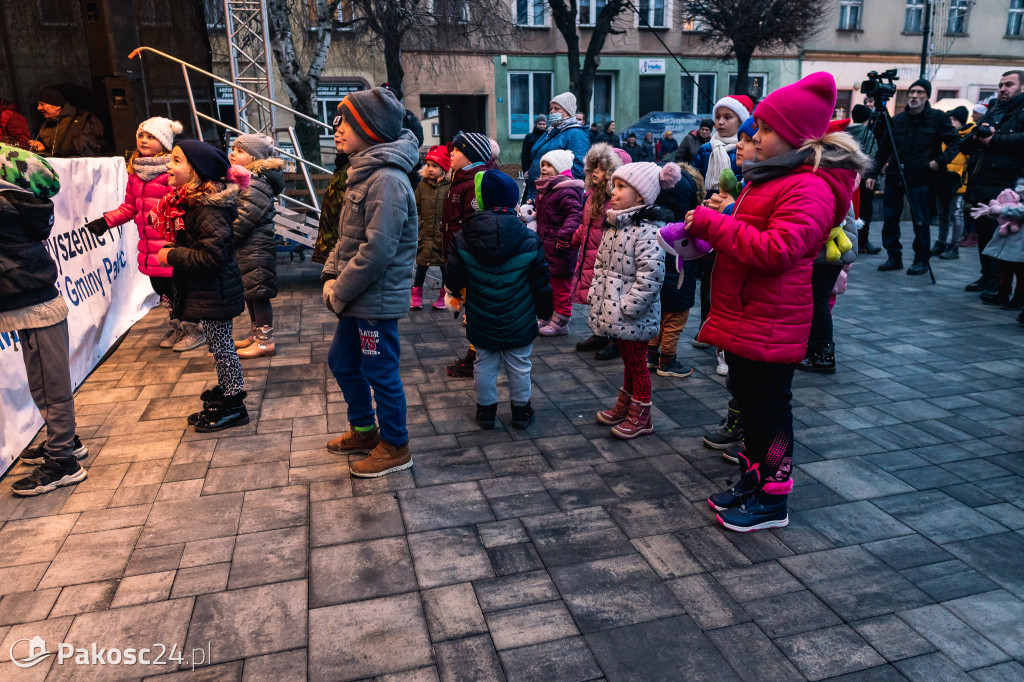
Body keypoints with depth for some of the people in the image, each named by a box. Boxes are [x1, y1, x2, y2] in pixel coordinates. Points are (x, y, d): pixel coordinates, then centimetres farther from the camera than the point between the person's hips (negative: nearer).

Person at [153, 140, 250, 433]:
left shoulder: (208, 211, -22)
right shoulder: (187, 203, 10)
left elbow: (213, 255, -28)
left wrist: (172, 255, -19)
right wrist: (171, 251, 5)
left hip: (214, 293, -10)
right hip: (202, 291, 10)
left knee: (220, 344, 0)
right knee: (218, 344, 19)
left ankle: (234, 406, 11)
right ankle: (225, 391, 32)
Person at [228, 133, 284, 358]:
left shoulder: (255, 183, -18)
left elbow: (244, 218, -22)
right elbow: (229, 211, 22)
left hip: (256, 248, -11)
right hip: (245, 249, 11)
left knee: (258, 293, -4)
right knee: (249, 292, 18)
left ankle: (266, 341, 4)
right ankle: (256, 333, 31)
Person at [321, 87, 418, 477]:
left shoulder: (387, 180, -21)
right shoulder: (365, 171, 11)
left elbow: (377, 249, -26)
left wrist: (342, 291, -17)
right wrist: (331, 274, 5)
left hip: (378, 299, -10)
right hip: (358, 298, 10)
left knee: (380, 373, 4)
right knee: (341, 361, 21)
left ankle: (395, 448, 22)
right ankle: (364, 430, 40)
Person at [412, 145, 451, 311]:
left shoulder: (450, 187, -4)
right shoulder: (422, 186, 6)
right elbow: (416, 209, 10)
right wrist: (417, 227, 0)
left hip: (443, 235, -2)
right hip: (425, 235, 2)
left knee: (445, 265, 8)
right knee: (421, 265, 7)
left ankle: (443, 296, 21)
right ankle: (416, 297, 17)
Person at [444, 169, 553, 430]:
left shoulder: (463, 238, -11)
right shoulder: (530, 239, -11)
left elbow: (453, 278, -7)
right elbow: (541, 283, -5)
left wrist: (457, 293, 17)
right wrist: (544, 310, 10)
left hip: (481, 321, 1)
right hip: (519, 321, -1)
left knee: (484, 365, 16)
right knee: (519, 366, 14)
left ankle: (486, 410, 28)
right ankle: (521, 411, 28)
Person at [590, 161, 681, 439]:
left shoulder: (648, 229, -20)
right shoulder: (613, 225, 9)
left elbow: (650, 274, -26)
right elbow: (601, 264, 17)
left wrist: (628, 307, -24)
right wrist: (595, 293, 10)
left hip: (635, 315, -8)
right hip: (614, 309, 8)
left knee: (637, 361, 5)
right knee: (627, 358, 22)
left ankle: (640, 416, 20)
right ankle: (624, 404, 37)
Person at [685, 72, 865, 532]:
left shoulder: (809, 188, -18)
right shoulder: (774, 176, 16)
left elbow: (776, 250, -29)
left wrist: (713, 224, -22)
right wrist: (709, 224, 8)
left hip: (769, 322, -10)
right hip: (744, 316, 10)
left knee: (768, 408, 2)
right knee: (748, 401, 19)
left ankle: (771, 500, 18)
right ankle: (752, 480, 35)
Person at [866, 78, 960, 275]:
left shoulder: (938, 117, 2)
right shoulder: (897, 120, 10)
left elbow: (955, 143, 4)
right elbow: (883, 150, 13)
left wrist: (941, 161, -12)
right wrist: (873, 174, 7)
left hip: (921, 177, -4)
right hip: (894, 177, 4)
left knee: (921, 221, -3)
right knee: (890, 218, 4)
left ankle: (921, 260, 8)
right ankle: (894, 257, 15)